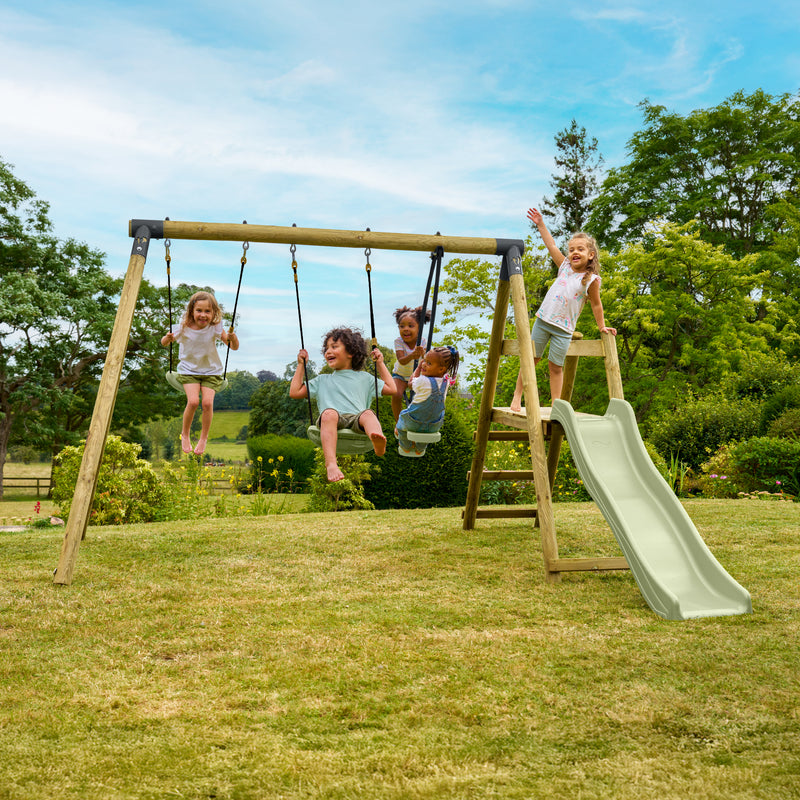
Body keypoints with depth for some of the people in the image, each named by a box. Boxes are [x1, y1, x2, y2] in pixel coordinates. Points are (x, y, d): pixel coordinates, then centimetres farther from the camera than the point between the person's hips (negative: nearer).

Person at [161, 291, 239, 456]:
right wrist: (168, 338, -25)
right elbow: (164, 343, -1)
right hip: (188, 370, 0)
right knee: (193, 401, -22)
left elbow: (235, 347, -13)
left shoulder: (215, 328, -13)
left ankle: (203, 438, 5)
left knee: (207, 402, -20)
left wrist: (232, 337, -35)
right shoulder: (184, 328, -13)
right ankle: (185, 434, 6)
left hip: (211, 371, 1)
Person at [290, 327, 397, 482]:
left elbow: (391, 389, 33)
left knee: (368, 413, -36)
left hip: (356, 417, 0)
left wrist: (380, 364, 33)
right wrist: (301, 365, 34)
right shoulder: (322, 380, 35)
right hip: (333, 421, 0)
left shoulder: (364, 377, 32)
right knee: (329, 413, -38)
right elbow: (295, 392, 33)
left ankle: (378, 443, -70)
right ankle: (331, 464, -57)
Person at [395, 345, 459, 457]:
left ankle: (406, 448, 49)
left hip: (414, 424, -5)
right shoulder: (446, 381, -13)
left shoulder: (423, 381, -30)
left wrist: (418, 368, 4)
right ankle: (420, 449, 56)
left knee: (402, 417, 30)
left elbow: (412, 384, -6)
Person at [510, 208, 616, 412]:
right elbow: (551, 246, 15)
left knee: (556, 366, -1)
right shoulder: (565, 266, 7)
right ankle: (517, 396, 15)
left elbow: (596, 305, 6)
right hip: (543, 319, 3)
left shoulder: (592, 279, -4)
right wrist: (541, 224, 17)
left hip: (564, 328, -3)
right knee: (532, 358, 6)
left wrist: (602, 326, 11)